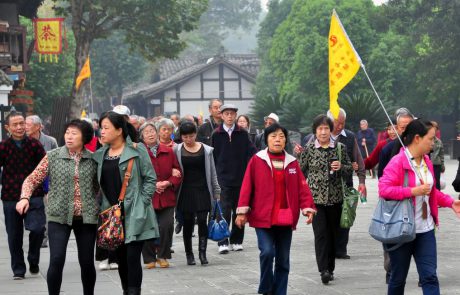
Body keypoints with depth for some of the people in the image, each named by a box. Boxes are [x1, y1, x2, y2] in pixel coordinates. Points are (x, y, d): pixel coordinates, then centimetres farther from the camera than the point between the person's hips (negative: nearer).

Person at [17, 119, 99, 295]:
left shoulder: (93, 159, 4)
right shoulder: (53, 157, 1)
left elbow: (100, 186, 9)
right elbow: (32, 179, 2)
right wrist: (25, 197, -15)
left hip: (87, 217, 1)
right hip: (59, 216, -1)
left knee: (87, 262, 7)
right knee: (56, 261, -11)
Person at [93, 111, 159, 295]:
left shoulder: (137, 150, -4)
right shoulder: (100, 155, 11)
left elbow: (150, 178, -3)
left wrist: (141, 204, -9)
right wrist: (103, 208, 7)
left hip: (134, 214, -5)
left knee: (132, 257, -9)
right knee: (121, 259, 9)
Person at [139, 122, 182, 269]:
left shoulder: (168, 152, 8)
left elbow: (177, 173, 9)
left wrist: (168, 183, -8)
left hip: (166, 198, 2)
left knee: (166, 226, -7)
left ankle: (163, 256, 11)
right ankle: (149, 258, 12)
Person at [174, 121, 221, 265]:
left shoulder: (206, 150, 4)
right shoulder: (177, 150, 1)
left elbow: (212, 173, 8)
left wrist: (217, 192, 7)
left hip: (202, 190, 0)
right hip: (186, 192, 0)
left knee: (202, 221, -11)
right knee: (187, 223, 3)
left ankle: (202, 253, -10)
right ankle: (189, 254, 12)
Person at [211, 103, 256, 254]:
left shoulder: (243, 134, 4)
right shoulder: (216, 135, 2)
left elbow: (251, 152, 1)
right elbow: (212, 156, 4)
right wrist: (214, 175, 1)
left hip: (240, 178, 2)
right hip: (223, 178, -2)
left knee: (239, 210, 7)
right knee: (224, 211, -6)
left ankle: (236, 241, 16)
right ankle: (223, 242, -4)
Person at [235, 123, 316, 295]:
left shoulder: (292, 162, 7)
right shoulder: (257, 160, -2)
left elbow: (302, 187, 3)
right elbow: (247, 186, -3)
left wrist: (308, 208, -8)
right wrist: (242, 211, -7)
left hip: (286, 219, 3)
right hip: (263, 217, -3)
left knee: (283, 260, 7)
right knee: (267, 252, -17)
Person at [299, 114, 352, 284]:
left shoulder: (340, 147, 4)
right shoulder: (309, 149, 1)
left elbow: (350, 170, 10)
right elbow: (301, 171, 8)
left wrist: (340, 167, -11)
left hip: (335, 198, 2)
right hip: (315, 198, -2)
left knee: (333, 233, 7)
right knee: (321, 233, -12)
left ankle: (330, 268, 18)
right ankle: (324, 269, -16)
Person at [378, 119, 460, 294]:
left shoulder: (426, 161, 9)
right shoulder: (397, 162, -15)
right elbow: (384, 189, -22)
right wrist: (413, 191, -25)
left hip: (425, 230, 6)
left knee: (430, 276, -2)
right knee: (398, 278, 8)